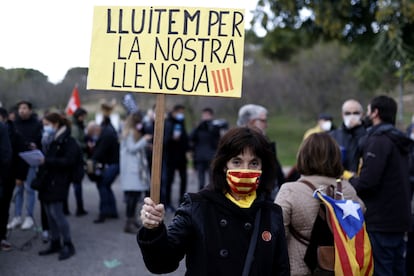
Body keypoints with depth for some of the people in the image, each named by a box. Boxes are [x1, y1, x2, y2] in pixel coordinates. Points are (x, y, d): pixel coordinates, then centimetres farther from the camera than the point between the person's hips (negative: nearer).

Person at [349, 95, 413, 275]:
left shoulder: (379, 140, -15)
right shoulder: (398, 141, 15)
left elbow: (367, 182, -22)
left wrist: (350, 181, -2)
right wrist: (357, 178, 13)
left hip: (380, 222, -9)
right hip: (399, 219, 9)